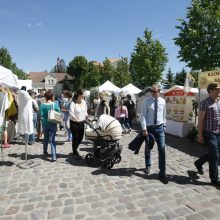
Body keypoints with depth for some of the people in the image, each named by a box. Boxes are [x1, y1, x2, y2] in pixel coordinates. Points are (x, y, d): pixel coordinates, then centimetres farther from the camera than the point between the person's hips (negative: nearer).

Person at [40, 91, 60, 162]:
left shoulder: (43, 105, -9)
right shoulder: (55, 104, -9)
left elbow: (41, 115, -12)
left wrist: (45, 116, 8)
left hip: (45, 124, 1)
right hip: (53, 124, -1)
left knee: (45, 139, 21)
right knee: (52, 140, -1)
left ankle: (45, 152, 39)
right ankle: (53, 156, -6)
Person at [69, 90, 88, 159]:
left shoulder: (84, 102, 5)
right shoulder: (73, 103, -14)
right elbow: (71, 113, -24)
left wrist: (86, 116, 1)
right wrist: (76, 120, -30)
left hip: (82, 122, 6)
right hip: (74, 123, -6)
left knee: (80, 137, 13)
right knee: (75, 138, 3)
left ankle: (74, 150, 38)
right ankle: (75, 153, 21)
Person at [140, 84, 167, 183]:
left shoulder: (163, 101, 2)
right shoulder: (147, 101, -8)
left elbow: (164, 114, 12)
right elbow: (143, 115, -11)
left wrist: (164, 125, 13)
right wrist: (144, 129, -16)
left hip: (159, 127, 2)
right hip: (149, 127, -1)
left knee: (162, 149, -6)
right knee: (148, 148, 15)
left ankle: (162, 173, 3)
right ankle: (148, 166, 39)